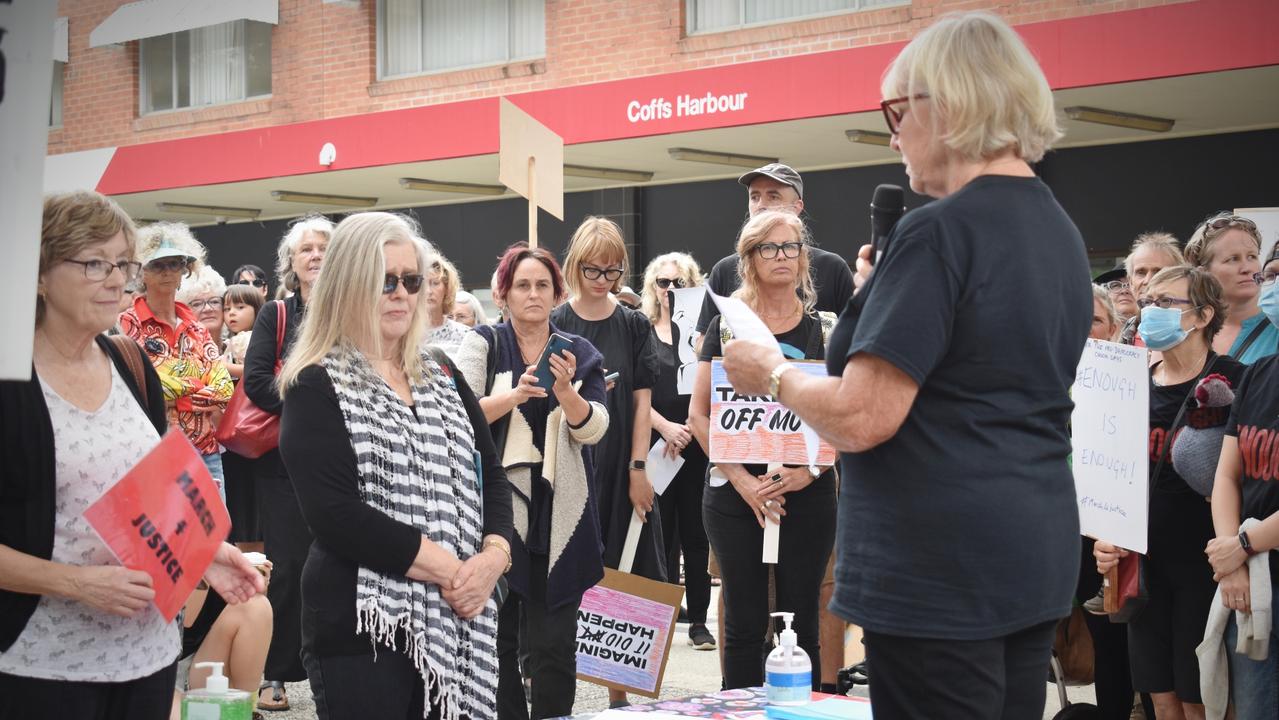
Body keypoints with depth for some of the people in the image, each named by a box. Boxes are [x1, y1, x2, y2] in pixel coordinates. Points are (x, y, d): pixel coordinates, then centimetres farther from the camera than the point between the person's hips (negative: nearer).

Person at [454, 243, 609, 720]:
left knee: (555, 643, 0)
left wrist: (565, 392, -20)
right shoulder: (483, 344, 3)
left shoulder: (579, 354, 9)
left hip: (559, 512, 1)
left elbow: (593, 429, -1)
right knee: (496, 636, 3)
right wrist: (516, 394, -22)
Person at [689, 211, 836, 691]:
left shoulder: (825, 330, 6)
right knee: (743, 624, 3)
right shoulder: (726, 327, 5)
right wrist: (741, 479, -10)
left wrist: (808, 471, -12)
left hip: (807, 494, 0)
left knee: (801, 624, 4)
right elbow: (699, 413, 1)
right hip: (734, 493, 0)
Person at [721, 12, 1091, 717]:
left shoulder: (939, 231, -17)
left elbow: (861, 419, -20)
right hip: (1033, 556, 9)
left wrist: (773, 375, -3)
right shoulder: (1058, 230, 11)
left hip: (938, 569, -9)